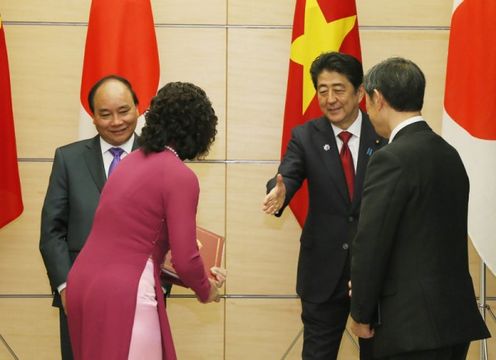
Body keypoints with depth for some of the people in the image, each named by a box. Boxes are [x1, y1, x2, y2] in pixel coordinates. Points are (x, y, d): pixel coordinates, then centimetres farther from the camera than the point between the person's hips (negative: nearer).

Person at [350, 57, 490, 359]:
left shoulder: (392, 159, -14)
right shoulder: (449, 154, 11)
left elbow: (370, 246, -15)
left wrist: (361, 314, -2)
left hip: (413, 324, -8)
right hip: (458, 315, 8)